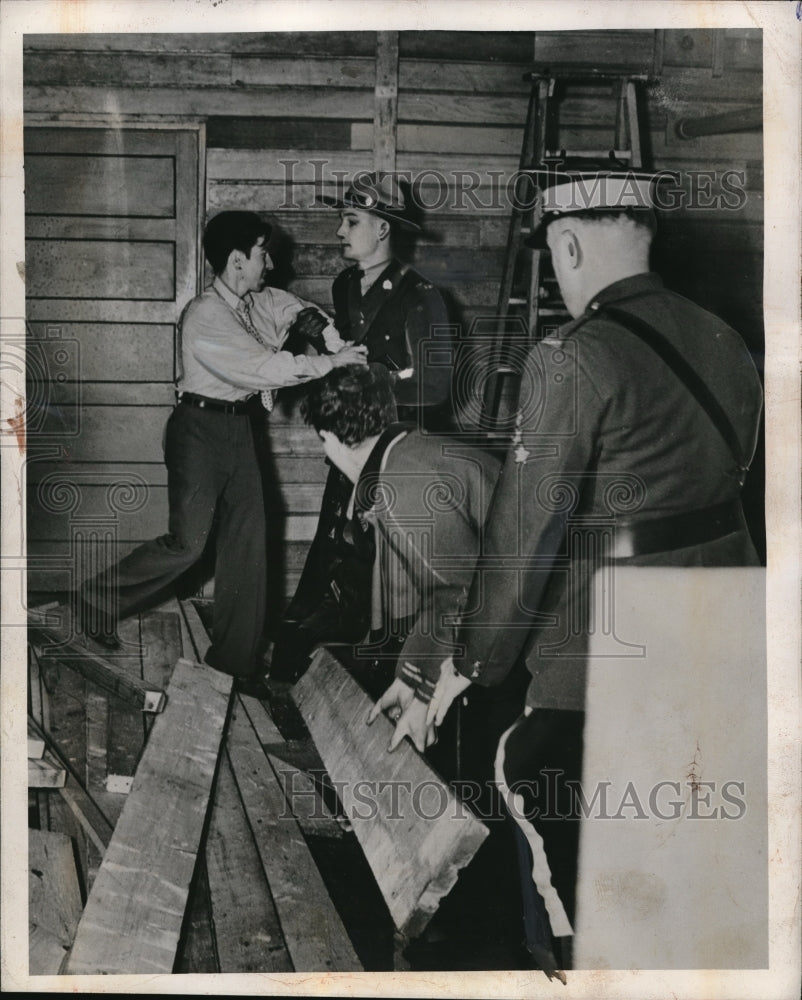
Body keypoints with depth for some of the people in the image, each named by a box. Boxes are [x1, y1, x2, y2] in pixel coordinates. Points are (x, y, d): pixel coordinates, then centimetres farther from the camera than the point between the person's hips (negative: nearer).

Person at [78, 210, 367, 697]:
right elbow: (267, 368, -27)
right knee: (188, 541, -7)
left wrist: (339, 344, 0)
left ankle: (237, 654, 17)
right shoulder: (207, 316, -22)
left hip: (238, 425, 8)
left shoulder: (259, 301, 2)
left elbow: (298, 310, 19)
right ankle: (100, 602, 17)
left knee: (248, 537, 7)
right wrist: (333, 362, -20)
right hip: (201, 426, -8)